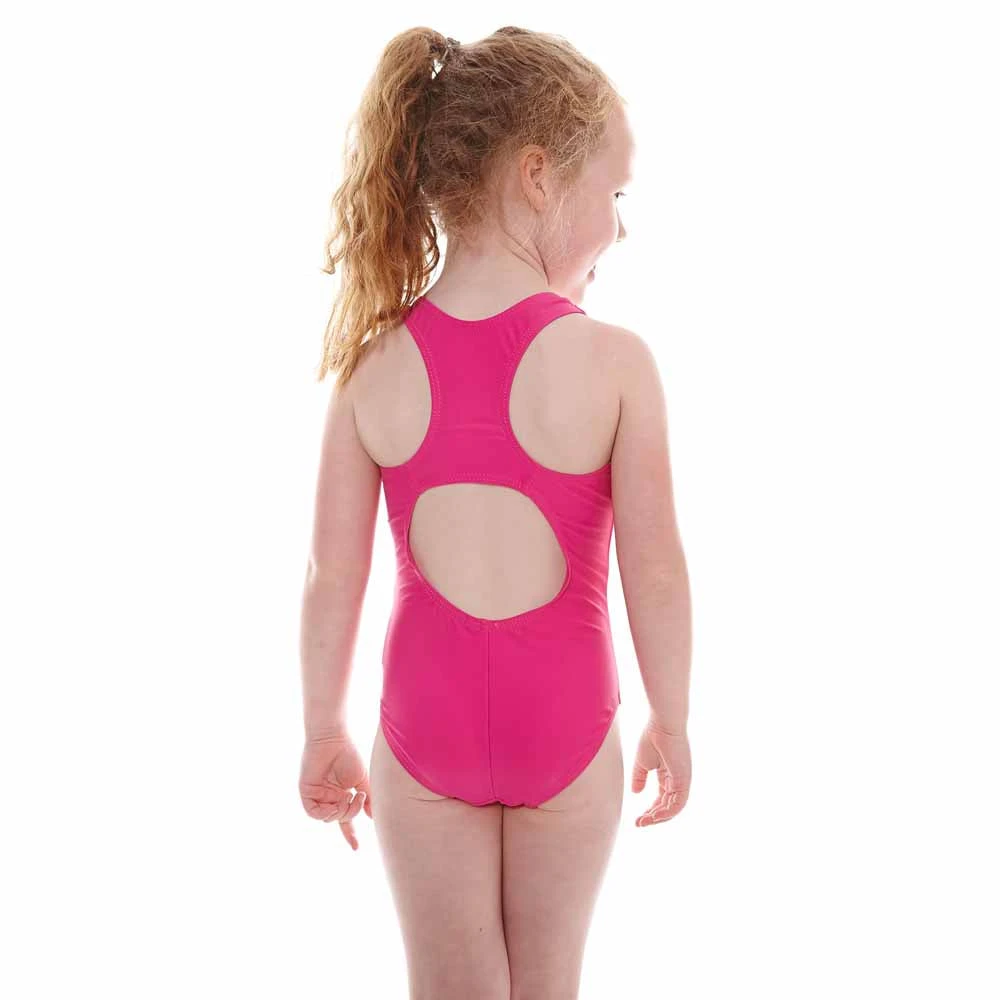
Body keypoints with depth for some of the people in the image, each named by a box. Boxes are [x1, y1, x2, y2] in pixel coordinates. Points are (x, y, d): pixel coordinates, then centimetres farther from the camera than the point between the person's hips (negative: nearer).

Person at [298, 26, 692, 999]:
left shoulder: (374, 367, -10)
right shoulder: (615, 361, -17)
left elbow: (332, 576, -6)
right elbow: (655, 574, -13)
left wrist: (324, 733, 8)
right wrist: (671, 723, 2)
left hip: (425, 730, 1)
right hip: (565, 726, -1)